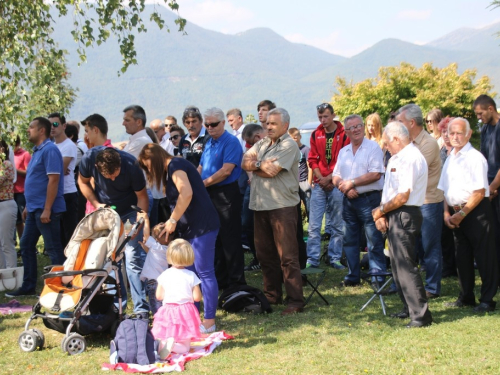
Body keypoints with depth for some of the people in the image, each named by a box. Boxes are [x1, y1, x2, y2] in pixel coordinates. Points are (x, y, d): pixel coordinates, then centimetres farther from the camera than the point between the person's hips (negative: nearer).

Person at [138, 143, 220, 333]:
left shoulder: (175, 165, -9)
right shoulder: (171, 170, 21)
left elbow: (186, 193, -24)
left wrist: (173, 220, -15)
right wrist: (172, 224, 8)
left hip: (202, 226, -10)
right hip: (191, 228, 10)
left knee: (205, 273, -6)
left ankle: (209, 321, -3)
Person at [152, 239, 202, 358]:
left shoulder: (165, 275, -3)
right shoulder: (191, 276, -7)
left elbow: (158, 296, 4)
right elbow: (197, 297, -5)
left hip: (168, 312, 1)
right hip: (186, 312, -1)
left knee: (163, 340, 14)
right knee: (184, 347, 3)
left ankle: (163, 344, -23)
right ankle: (171, 345, -30)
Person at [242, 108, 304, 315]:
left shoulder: (289, 146, -8)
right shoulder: (262, 144, 17)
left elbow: (272, 171, -17)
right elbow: (245, 162, 6)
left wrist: (255, 165, 0)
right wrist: (262, 164, -13)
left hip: (282, 206, -8)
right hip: (260, 205, 8)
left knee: (287, 256, -7)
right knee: (265, 253, 13)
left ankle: (295, 301, -4)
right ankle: (272, 295, 25)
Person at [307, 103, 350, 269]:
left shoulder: (344, 135, -2)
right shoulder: (315, 135, 8)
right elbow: (313, 160, 8)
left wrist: (330, 178, -10)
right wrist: (321, 179, -5)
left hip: (337, 185, -2)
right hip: (319, 185, 2)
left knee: (337, 224, 4)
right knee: (314, 225, -2)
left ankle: (335, 258, 12)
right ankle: (312, 259, 2)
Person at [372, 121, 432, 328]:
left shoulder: (410, 158, -17)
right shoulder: (396, 158, 14)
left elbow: (402, 197, -22)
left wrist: (381, 210, -9)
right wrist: (381, 214, 0)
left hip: (404, 216, -10)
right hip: (394, 216, 10)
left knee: (405, 265, -10)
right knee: (398, 264, 17)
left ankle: (421, 314, -8)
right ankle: (409, 307, 27)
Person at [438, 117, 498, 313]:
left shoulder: (475, 157, -12)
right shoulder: (450, 159, 12)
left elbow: (480, 192, -17)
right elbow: (445, 189, 16)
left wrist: (462, 214, -16)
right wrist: (447, 213, 3)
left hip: (475, 211, -7)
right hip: (456, 213, 8)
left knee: (484, 256, -2)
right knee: (462, 256, 13)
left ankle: (487, 299, 5)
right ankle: (466, 296, 24)